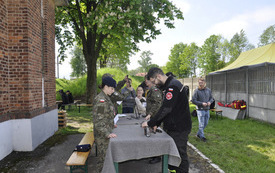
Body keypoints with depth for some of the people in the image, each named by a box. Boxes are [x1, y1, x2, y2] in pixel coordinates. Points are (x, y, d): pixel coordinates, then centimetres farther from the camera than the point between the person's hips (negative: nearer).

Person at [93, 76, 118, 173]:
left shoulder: (106, 97, 9)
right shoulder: (100, 100, -21)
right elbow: (98, 121, -23)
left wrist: (111, 125, 18)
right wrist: (107, 134, -26)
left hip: (107, 131, 9)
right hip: (102, 135, -9)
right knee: (103, 157, 4)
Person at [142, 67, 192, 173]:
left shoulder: (173, 86, -20)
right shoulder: (168, 85, 13)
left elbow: (166, 109, -25)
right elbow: (165, 107, 16)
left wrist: (150, 123, -18)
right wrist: (156, 124, 10)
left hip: (179, 128, -10)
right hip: (173, 127, 10)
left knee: (180, 155, 1)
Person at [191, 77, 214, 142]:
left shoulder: (208, 90, 4)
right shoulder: (196, 91, -11)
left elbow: (211, 98, 14)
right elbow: (193, 100, -11)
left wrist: (210, 102, -8)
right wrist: (201, 103, -19)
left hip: (207, 109, 6)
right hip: (200, 110, -5)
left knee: (205, 123, 15)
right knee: (201, 124, -1)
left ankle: (198, 134, 31)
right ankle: (202, 136, 14)